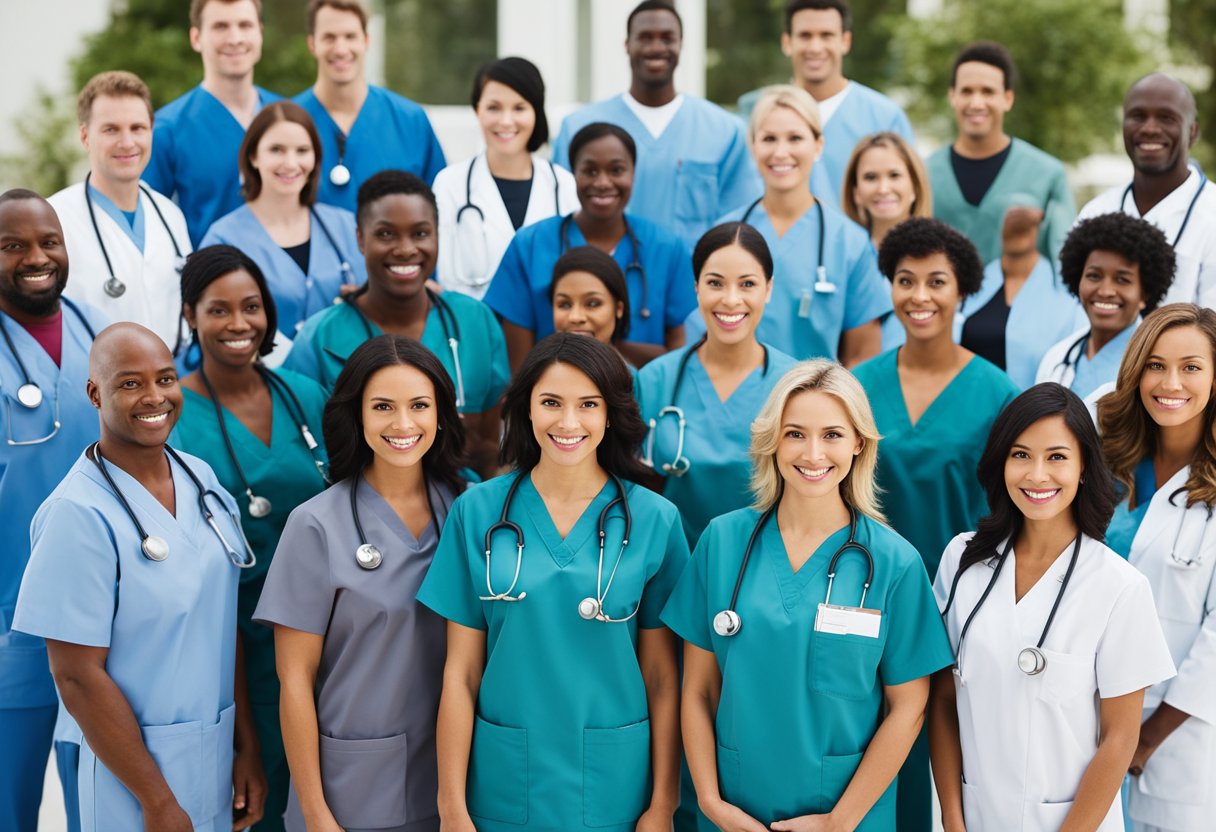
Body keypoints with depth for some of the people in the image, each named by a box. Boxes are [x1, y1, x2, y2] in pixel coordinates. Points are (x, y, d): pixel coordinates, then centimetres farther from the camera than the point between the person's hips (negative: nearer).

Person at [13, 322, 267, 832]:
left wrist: (249, 747, 4)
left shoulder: (201, 479, 1)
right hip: (137, 759, -6)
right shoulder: (81, 514, -18)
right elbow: (77, 677, -17)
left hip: (221, 754, 6)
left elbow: (226, 622, 8)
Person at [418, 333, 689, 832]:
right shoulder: (477, 512, -2)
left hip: (614, 788, 0)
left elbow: (663, 677, -1)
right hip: (503, 785, 0)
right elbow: (460, 673, -1)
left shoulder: (654, 519, -3)